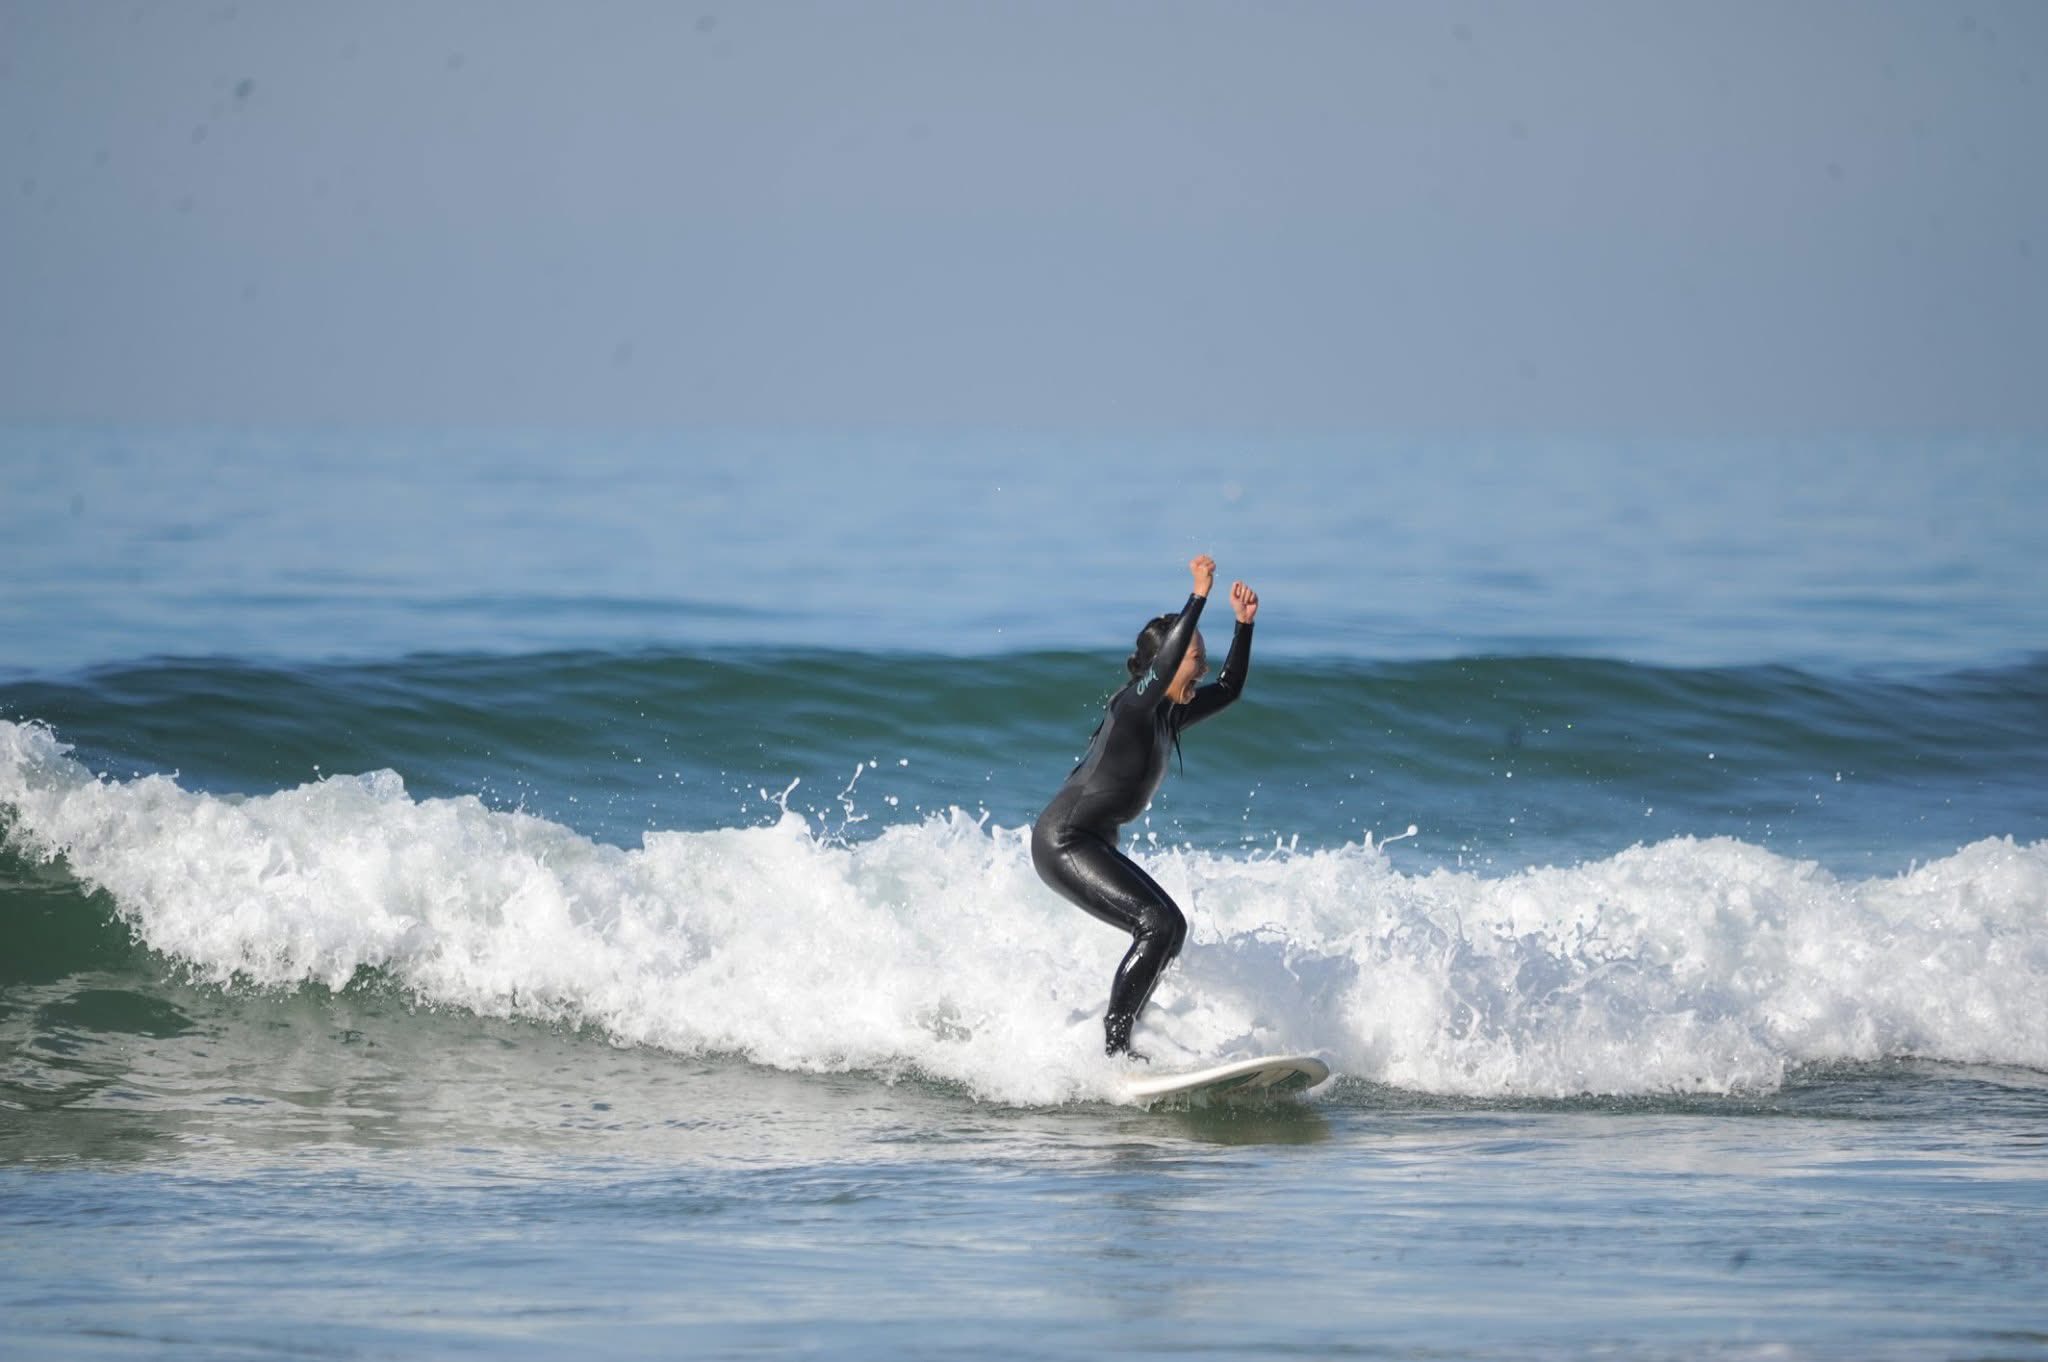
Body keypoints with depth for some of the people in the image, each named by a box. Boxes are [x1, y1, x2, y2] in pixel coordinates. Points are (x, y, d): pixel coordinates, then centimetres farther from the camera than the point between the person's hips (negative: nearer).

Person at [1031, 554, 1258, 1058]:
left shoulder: (1168, 716, 13)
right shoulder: (1133, 703, -14)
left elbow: (1230, 689, 23)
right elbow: (1164, 668, -34)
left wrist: (1244, 623, 12)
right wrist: (1199, 597, -35)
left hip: (1094, 845, 10)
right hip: (1064, 841, -10)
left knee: (1169, 929, 12)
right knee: (1159, 924, -19)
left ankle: (1118, 1035, 16)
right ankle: (1113, 1050, -20)